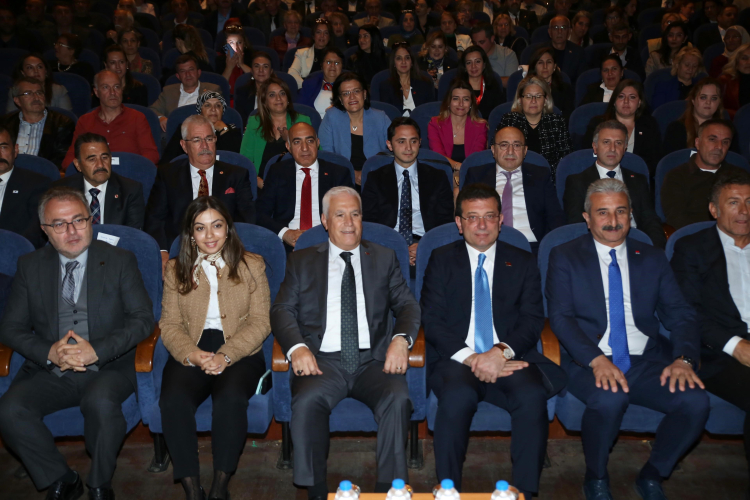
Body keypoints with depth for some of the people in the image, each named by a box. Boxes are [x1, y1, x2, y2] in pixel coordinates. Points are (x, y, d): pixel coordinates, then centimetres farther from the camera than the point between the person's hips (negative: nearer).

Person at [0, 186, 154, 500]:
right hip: (49, 371, 3)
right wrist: (49, 353, -12)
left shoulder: (120, 261, 2)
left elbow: (143, 318, -3)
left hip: (108, 367, -3)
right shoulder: (30, 266, 9)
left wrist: (97, 350, -17)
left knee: (101, 402, -34)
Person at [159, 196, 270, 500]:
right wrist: (192, 354, -15)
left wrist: (226, 356, -15)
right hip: (190, 353, 2)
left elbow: (260, 322, 0)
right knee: (173, 401, -29)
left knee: (230, 398, -32)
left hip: (239, 353, -1)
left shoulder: (251, 265, 8)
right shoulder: (176, 270, 14)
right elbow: (169, 324, 7)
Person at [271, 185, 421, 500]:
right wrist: (297, 348, -14)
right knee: (306, 401, -31)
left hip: (373, 359, 1)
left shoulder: (384, 258, 18)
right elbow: (282, 310, 7)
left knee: (398, 399, -29)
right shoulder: (301, 262, 16)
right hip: (323, 360, 0)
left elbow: (407, 305, 11)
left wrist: (401, 339, -11)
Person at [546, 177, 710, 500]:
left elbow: (680, 315, 8)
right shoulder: (565, 257, 5)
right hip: (590, 362, -3)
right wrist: (596, 359, -22)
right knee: (608, 400, -34)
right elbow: (560, 316, -6)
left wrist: (684, 358, -13)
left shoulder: (653, 259, 15)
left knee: (696, 402, -23)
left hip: (647, 362, 3)